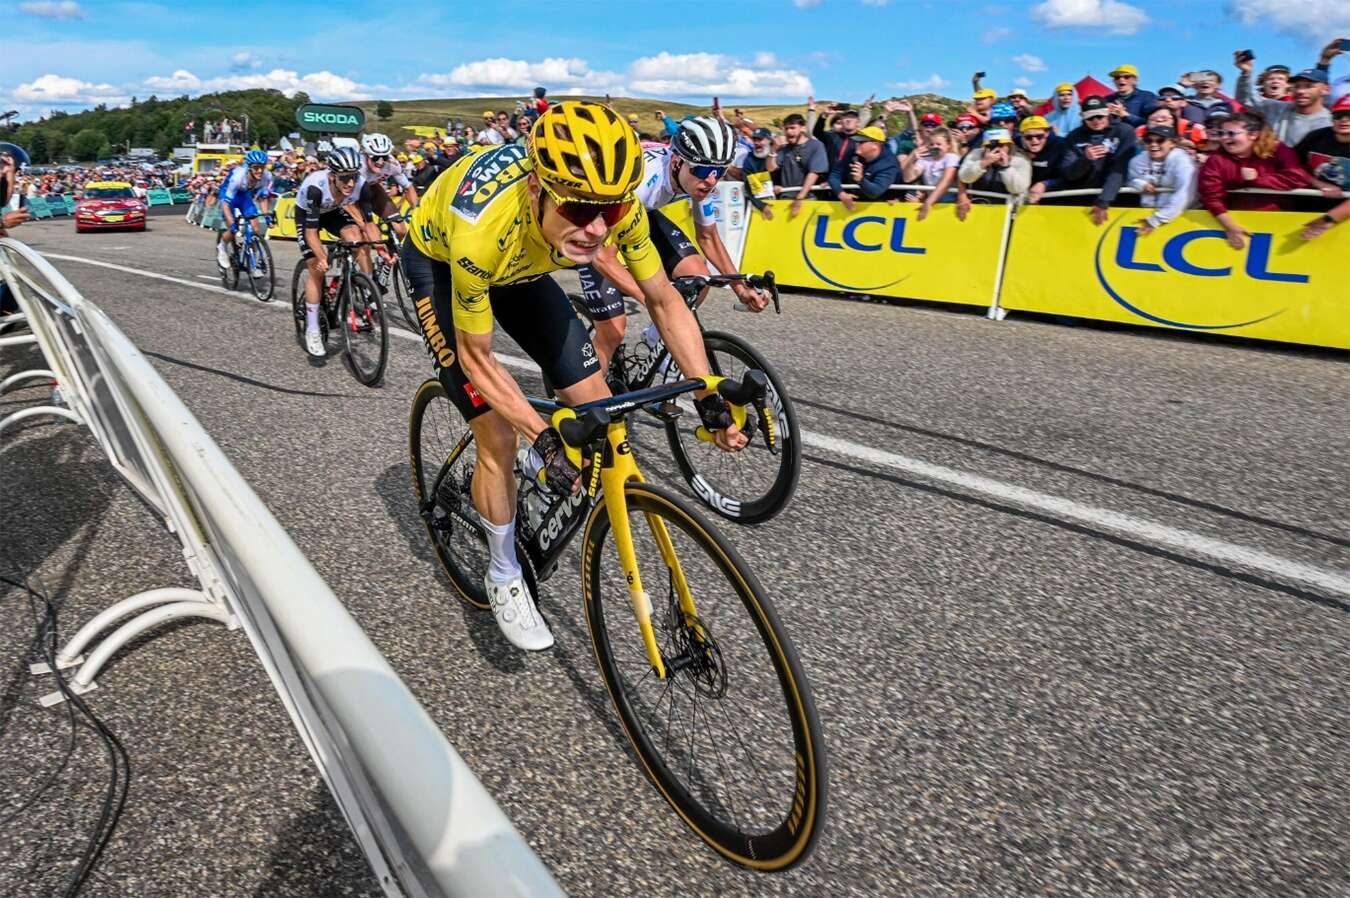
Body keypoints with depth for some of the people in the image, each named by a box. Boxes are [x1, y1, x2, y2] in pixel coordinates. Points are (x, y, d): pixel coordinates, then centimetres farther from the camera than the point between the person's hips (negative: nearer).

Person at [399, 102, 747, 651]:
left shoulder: (615, 204, -31)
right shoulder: (482, 228, -43)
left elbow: (664, 301, -17)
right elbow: (476, 356, -28)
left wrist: (710, 398, -24)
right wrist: (544, 439, -35)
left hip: (519, 267, 4)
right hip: (440, 262, -4)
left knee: (596, 409, -7)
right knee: (498, 440, -11)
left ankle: (537, 465, 28)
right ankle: (504, 579, 14)